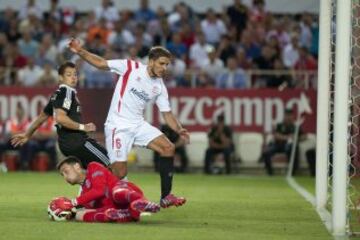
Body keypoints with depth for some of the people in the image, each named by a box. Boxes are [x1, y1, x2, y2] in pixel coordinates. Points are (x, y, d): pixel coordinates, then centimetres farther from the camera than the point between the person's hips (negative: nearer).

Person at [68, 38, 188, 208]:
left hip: (138, 124, 6)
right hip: (118, 125, -6)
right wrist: (80, 52, -17)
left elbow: (167, 114, 10)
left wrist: (179, 130, -8)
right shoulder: (130, 67, -7)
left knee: (168, 148, -12)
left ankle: (166, 197, -6)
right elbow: (100, 63, -4)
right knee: (120, 173, -13)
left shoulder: (160, 87, 7)